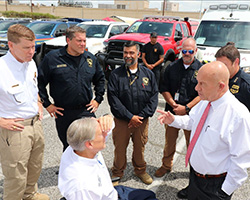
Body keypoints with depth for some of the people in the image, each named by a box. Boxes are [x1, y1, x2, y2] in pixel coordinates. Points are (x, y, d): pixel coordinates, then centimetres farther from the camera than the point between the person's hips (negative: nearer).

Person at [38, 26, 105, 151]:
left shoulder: (91, 58, 5)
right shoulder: (52, 58, -7)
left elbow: (100, 79, 18)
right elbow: (39, 82, -2)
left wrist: (98, 99, 9)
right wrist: (47, 104, -4)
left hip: (86, 112, 2)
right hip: (63, 113, -1)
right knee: (68, 147, 14)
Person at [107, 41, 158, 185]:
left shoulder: (148, 74, 3)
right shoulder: (116, 75, -4)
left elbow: (154, 97, 1)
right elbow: (113, 99, -10)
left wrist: (141, 116, -10)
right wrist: (130, 117, -14)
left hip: (142, 120, 2)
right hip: (122, 120, -1)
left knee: (140, 148, 16)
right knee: (120, 148, 9)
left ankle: (140, 170, 40)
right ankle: (117, 173, 34)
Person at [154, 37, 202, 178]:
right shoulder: (172, 67, 5)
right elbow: (164, 89, 4)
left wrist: (186, 108, -15)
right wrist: (174, 105, -10)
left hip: (191, 113, -2)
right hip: (172, 112, 3)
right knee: (169, 141, 15)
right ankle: (166, 166, 35)